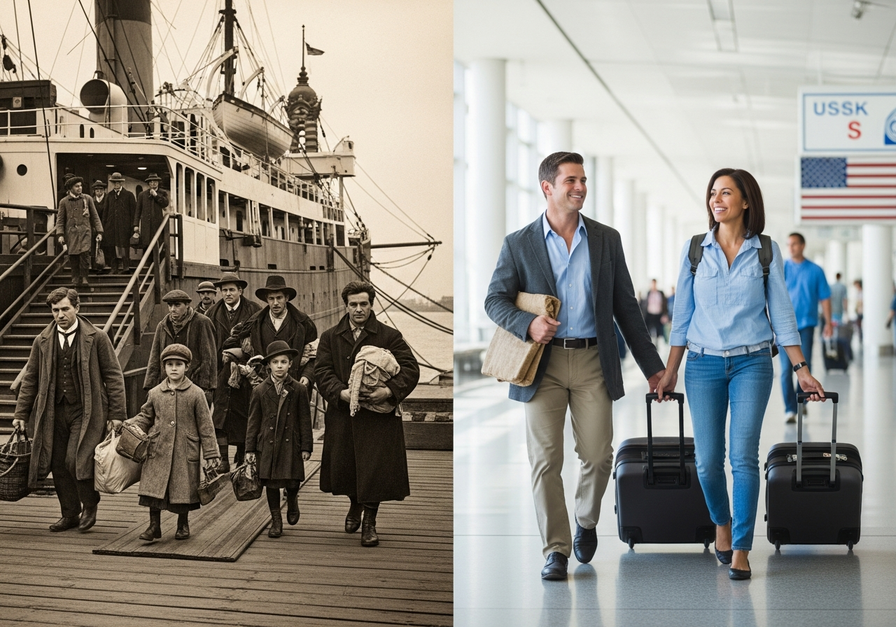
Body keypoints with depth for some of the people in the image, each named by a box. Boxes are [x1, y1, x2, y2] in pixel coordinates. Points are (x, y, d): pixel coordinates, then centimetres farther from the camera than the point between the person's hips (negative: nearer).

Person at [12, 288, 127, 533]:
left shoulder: (97, 338, -2)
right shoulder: (42, 342, 7)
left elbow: (113, 376, -1)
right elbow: (30, 379, 14)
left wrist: (117, 414, -6)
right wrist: (21, 414, 9)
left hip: (86, 412, -4)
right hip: (53, 412, 4)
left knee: (75, 460, -14)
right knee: (59, 465, 4)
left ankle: (89, 506, 9)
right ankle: (70, 514, 18)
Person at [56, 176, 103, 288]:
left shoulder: (87, 199, 9)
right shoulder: (64, 202, 7)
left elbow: (95, 216, 12)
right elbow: (60, 219, 7)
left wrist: (99, 232, 6)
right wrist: (60, 235, -4)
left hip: (85, 231, 0)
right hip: (71, 232, 1)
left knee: (84, 253, -16)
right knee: (73, 257, -1)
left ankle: (84, 278, -1)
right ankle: (75, 280, 10)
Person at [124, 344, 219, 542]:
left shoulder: (196, 394, -2)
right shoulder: (155, 393, 5)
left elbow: (205, 426, 0)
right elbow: (145, 417, 19)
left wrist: (210, 455, -2)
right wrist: (130, 424, -2)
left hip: (185, 452, -2)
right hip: (158, 451, 2)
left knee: (184, 489, 5)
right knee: (153, 488, -5)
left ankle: (183, 525, 25)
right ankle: (154, 526, 8)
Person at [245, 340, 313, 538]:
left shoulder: (299, 390, 0)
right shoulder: (260, 391, 2)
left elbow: (305, 420, 3)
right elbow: (253, 421, 5)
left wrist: (306, 446, 0)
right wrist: (250, 449, 2)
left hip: (291, 444, -1)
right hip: (267, 445, 1)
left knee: (292, 482, -2)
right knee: (271, 483, 4)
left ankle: (292, 503, 32)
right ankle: (276, 521, 17)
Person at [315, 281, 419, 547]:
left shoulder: (390, 336, -1)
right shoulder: (330, 337, 7)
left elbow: (410, 369, -5)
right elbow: (322, 371, 1)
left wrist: (389, 391, -22)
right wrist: (341, 392, -17)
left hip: (378, 415, -3)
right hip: (342, 415, 3)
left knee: (374, 469, -4)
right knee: (343, 466, 11)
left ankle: (369, 521, 11)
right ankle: (355, 505, 40)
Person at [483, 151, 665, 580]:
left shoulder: (606, 239, 8)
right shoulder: (519, 244, 4)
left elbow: (625, 306, 11)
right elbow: (495, 300, 3)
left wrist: (651, 365, 9)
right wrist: (527, 324, -18)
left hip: (593, 360, 1)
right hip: (543, 363, -1)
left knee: (598, 455, 0)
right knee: (545, 460, -3)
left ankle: (586, 521, 29)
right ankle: (556, 550, 7)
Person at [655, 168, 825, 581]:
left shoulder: (766, 252, 1)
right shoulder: (695, 250, 4)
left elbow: (781, 314, 4)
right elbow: (682, 316, 8)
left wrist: (801, 369, 1)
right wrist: (670, 372, 8)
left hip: (752, 363, -1)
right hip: (704, 364, 1)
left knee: (744, 455, -9)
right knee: (708, 460, 0)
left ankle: (741, 548, 0)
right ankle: (721, 522, 29)